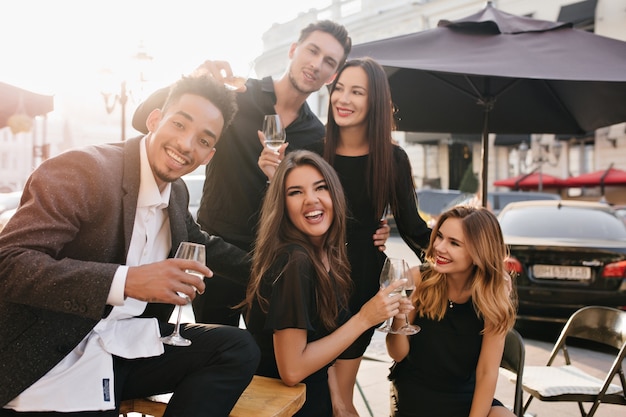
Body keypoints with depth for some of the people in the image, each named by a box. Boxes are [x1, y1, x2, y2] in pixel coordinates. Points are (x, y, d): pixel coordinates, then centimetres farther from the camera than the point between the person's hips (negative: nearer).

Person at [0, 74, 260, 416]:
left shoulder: (178, 193, 5)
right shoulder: (79, 171, -16)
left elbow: (200, 243, 24)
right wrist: (125, 281, -33)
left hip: (129, 345, 7)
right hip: (52, 362, -6)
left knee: (239, 349, -7)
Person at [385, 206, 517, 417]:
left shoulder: (494, 296, -14)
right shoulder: (418, 279, -16)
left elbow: (487, 372, -11)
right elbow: (398, 355, -12)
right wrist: (399, 318, -31)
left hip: (467, 397, 2)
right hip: (415, 395, -2)